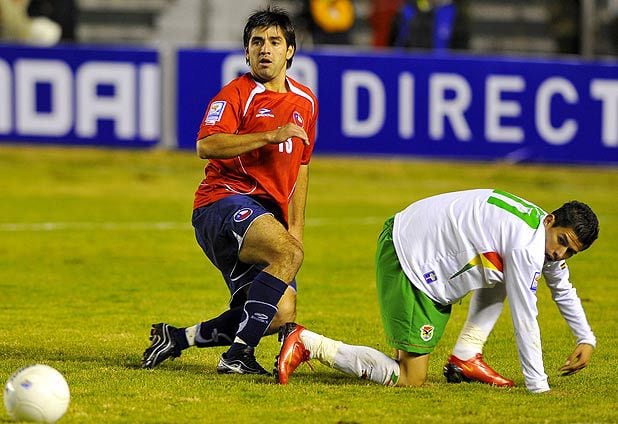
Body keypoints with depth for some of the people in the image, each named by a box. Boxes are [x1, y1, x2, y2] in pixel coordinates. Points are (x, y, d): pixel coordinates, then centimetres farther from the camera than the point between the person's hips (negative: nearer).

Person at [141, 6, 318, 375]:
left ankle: (178, 338, 3)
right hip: (224, 202, -7)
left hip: (267, 214, 7)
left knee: (283, 313, -9)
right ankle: (238, 354, -32)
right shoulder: (237, 93, -4)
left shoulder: (306, 102, 17)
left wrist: (296, 226, 17)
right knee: (289, 253, -34)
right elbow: (206, 145, -20)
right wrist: (270, 136, -25)